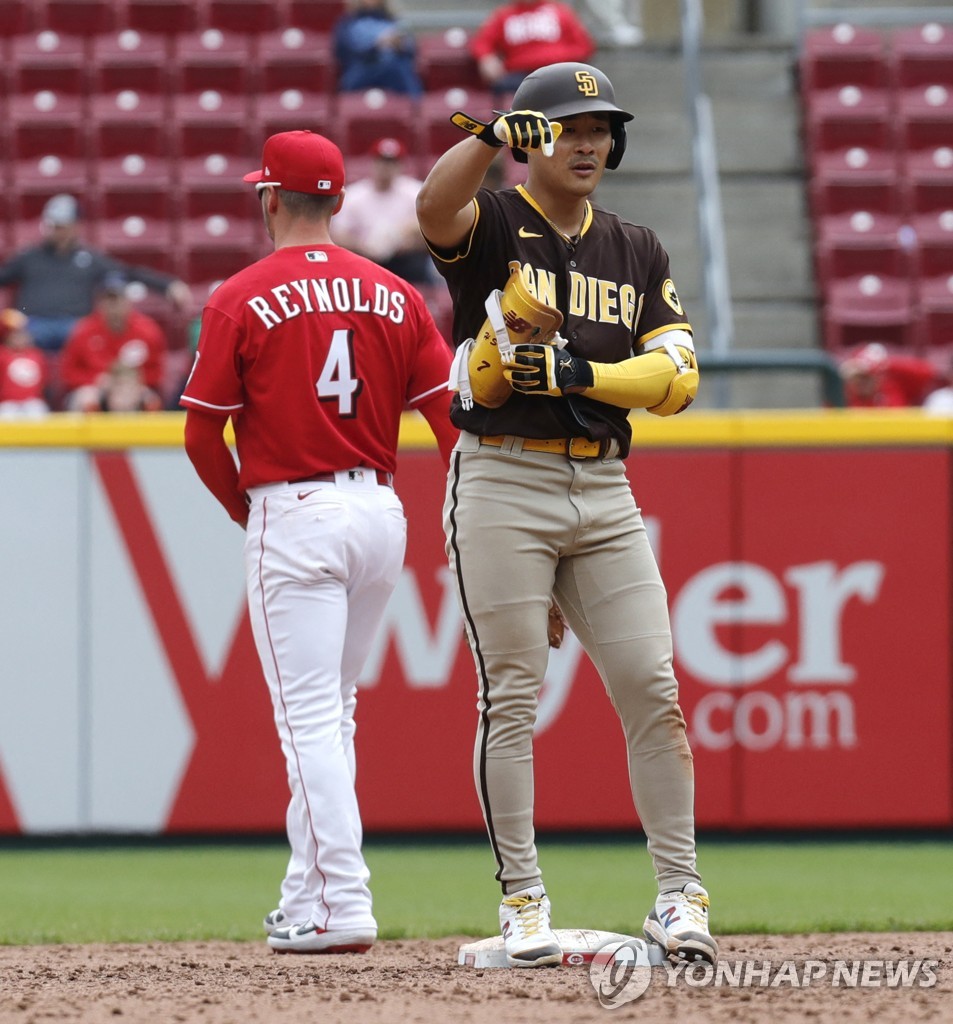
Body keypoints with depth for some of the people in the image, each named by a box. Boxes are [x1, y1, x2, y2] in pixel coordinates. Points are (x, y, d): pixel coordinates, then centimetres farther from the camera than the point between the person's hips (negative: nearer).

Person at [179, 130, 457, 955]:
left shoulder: (240, 300, -6)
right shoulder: (393, 295, 6)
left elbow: (202, 434, -4)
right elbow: (454, 415, 1)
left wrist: (248, 509, 13)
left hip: (291, 517, -5)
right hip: (380, 510, 5)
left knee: (309, 716, -5)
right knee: (334, 710, 16)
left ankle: (342, 906, -13)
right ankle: (308, 897, 21)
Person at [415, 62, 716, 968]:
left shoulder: (636, 252, 14)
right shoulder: (491, 227, 1)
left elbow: (677, 378, 3)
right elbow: (434, 206, -25)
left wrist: (583, 372, -13)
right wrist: (491, 134, -40)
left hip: (604, 493, 4)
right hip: (503, 489, -4)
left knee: (652, 690, -2)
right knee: (511, 697, -3)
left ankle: (678, 894, 3)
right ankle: (523, 903, 2)